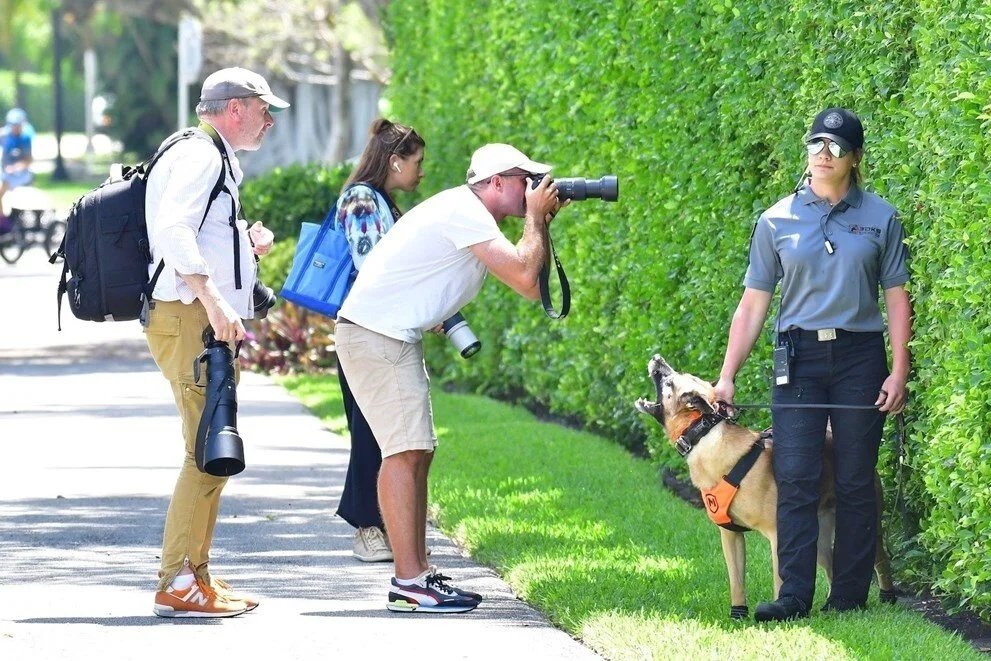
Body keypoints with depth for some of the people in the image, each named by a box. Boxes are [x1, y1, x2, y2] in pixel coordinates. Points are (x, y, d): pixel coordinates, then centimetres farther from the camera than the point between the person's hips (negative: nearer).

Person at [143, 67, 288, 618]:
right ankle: (179, 585, -14)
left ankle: (197, 576, 20)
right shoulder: (199, 155, -10)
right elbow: (172, 227, -24)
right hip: (191, 320, -11)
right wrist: (212, 300, -30)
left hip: (210, 324, 11)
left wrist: (246, 243, 11)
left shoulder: (215, 160, 23)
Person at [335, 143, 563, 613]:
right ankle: (408, 583, -18)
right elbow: (524, 276, -22)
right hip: (374, 332, -11)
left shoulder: (468, 214, 17)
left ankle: (419, 573, 15)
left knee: (417, 451, 11)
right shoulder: (464, 213, -15)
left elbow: (534, 287, 18)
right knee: (405, 450, -15)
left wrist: (543, 222, 8)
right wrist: (535, 216, -8)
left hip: (398, 336, 11)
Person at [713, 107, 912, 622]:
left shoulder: (880, 219, 5)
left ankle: (849, 596, 7)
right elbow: (753, 304, 8)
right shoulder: (777, 222, 6)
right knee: (795, 479, -9)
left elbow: (897, 297, 6)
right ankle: (794, 596, -13)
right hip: (799, 357, 0)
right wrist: (727, 377, 3)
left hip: (859, 356, 0)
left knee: (856, 483, 2)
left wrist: (898, 372, -3)